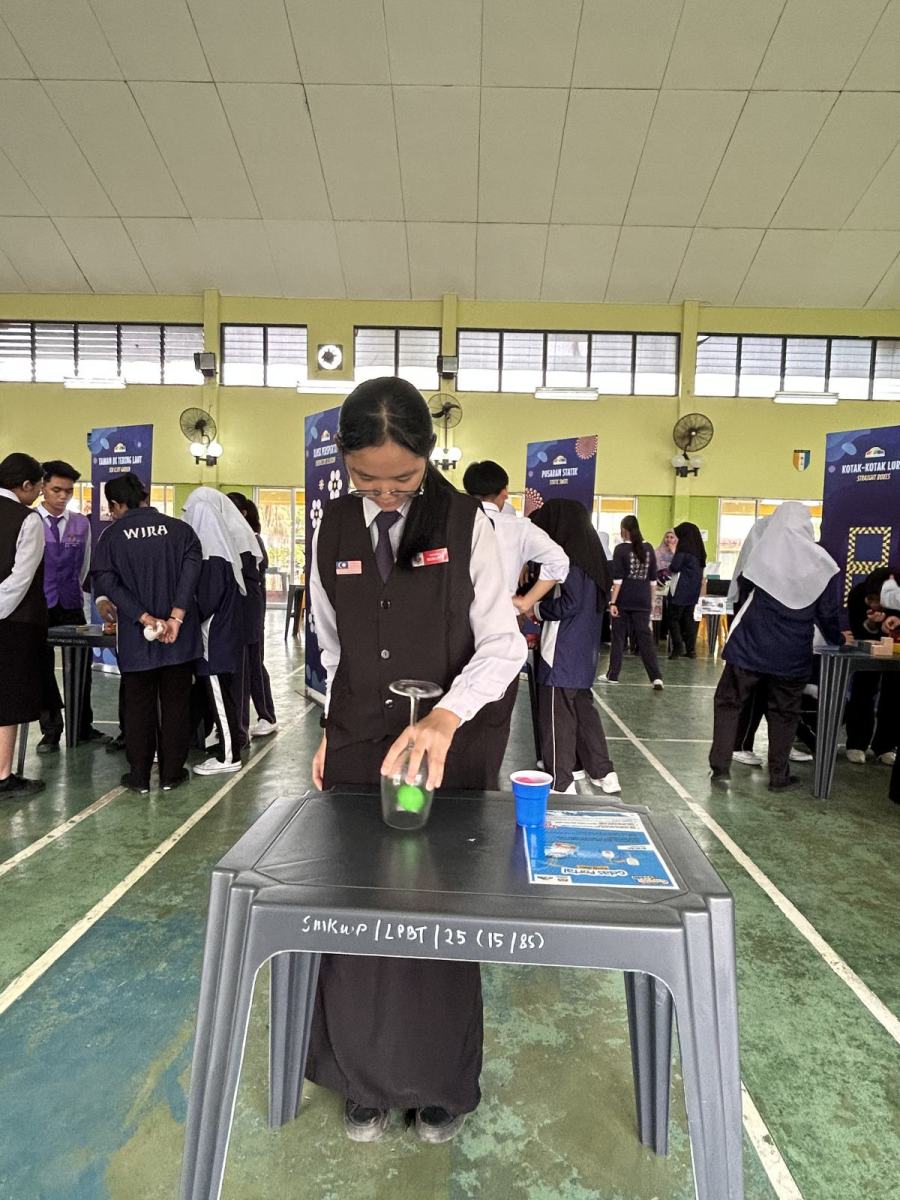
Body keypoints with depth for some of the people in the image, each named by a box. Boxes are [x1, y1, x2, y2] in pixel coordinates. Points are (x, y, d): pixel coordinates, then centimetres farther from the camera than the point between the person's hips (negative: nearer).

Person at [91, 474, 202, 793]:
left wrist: (146, 619, -14)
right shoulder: (180, 529, -1)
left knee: (139, 706, 10)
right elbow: (191, 571, -13)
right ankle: (171, 773, 16)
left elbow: (106, 583, -10)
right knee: (175, 704, 9)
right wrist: (176, 617, -17)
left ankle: (139, 776, 17)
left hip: (136, 637, 0)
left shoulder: (110, 536, -1)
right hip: (179, 636, 1)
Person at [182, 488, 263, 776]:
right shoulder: (237, 536, 5)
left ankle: (228, 756, 6)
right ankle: (239, 737, 34)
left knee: (220, 690, 0)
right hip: (238, 624, 8)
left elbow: (208, 594, -19)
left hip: (218, 629, -8)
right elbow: (252, 581, 10)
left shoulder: (212, 545, -18)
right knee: (235, 685, 20)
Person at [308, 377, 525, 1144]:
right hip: (360, 747, 3)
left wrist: (447, 716, -29)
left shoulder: (466, 524, -10)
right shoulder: (334, 529, 2)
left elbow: (503, 645, -14)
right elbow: (333, 645, 11)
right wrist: (335, 730, 7)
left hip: (452, 748, -3)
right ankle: (366, 1079, 35)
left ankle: (443, 1085, 34)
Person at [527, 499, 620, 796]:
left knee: (557, 717, -1)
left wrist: (536, 607, -5)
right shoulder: (589, 553, 11)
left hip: (563, 655, -9)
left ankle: (561, 783, 6)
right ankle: (604, 773, 26)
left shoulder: (570, 557, -15)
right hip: (584, 652, 9)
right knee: (583, 708, 18)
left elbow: (569, 604, -21)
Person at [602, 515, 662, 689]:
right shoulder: (648, 548, 5)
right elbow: (653, 579, 9)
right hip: (643, 600, 3)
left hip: (624, 600, -3)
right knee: (645, 638, 2)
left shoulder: (621, 549, -7)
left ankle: (612, 675, 16)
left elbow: (617, 578, -12)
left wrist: (613, 602, -10)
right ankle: (656, 678, -7)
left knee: (618, 638, 8)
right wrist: (651, 600, 16)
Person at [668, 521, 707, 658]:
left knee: (674, 618, 0)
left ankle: (678, 648, -7)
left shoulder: (684, 549, -14)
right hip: (694, 590, 7)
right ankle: (691, 649, 11)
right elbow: (701, 568, 16)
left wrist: (667, 570, 5)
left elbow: (674, 567, -17)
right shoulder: (698, 550, 9)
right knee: (688, 618, 12)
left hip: (681, 590, -7)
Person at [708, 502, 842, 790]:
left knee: (728, 703, 9)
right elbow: (829, 612, 1)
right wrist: (836, 640, 20)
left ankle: (720, 767, 6)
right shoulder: (820, 561, -5)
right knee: (784, 713, 14)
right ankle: (778, 775, 21)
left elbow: (742, 590, 8)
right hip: (793, 655, 1)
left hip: (750, 646, -1)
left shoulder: (762, 554, -8)